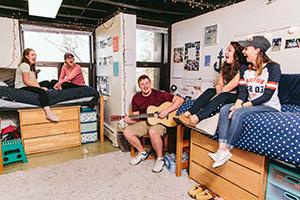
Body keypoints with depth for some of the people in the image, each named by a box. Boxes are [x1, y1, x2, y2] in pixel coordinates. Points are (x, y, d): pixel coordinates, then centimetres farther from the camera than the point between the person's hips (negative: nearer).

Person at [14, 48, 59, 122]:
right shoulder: (24, 65, -10)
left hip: (28, 86, 10)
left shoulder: (31, 66, 20)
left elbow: (34, 80, 9)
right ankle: (48, 114, -42)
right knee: (42, 91, -30)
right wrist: (40, 87, -19)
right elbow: (26, 81, -18)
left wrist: (39, 87, -9)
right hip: (22, 88, -10)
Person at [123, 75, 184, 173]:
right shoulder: (136, 98, 2)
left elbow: (180, 100, -12)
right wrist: (130, 120, -17)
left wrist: (167, 110, -22)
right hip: (144, 122, 6)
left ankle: (160, 158, -12)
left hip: (160, 122, -5)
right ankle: (142, 152, 9)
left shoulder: (159, 94, -11)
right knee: (127, 132, -12)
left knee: (153, 132, -38)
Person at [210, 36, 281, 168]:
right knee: (224, 109, -20)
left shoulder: (273, 67, -10)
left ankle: (226, 150, -23)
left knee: (239, 113, -32)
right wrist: (238, 103, -19)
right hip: (250, 104, 6)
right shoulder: (245, 69, 9)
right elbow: (242, 91, 2)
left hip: (269, 106, -6)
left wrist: (244, 105, -23)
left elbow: (267, 95, -17)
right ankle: (222, 149, -30)